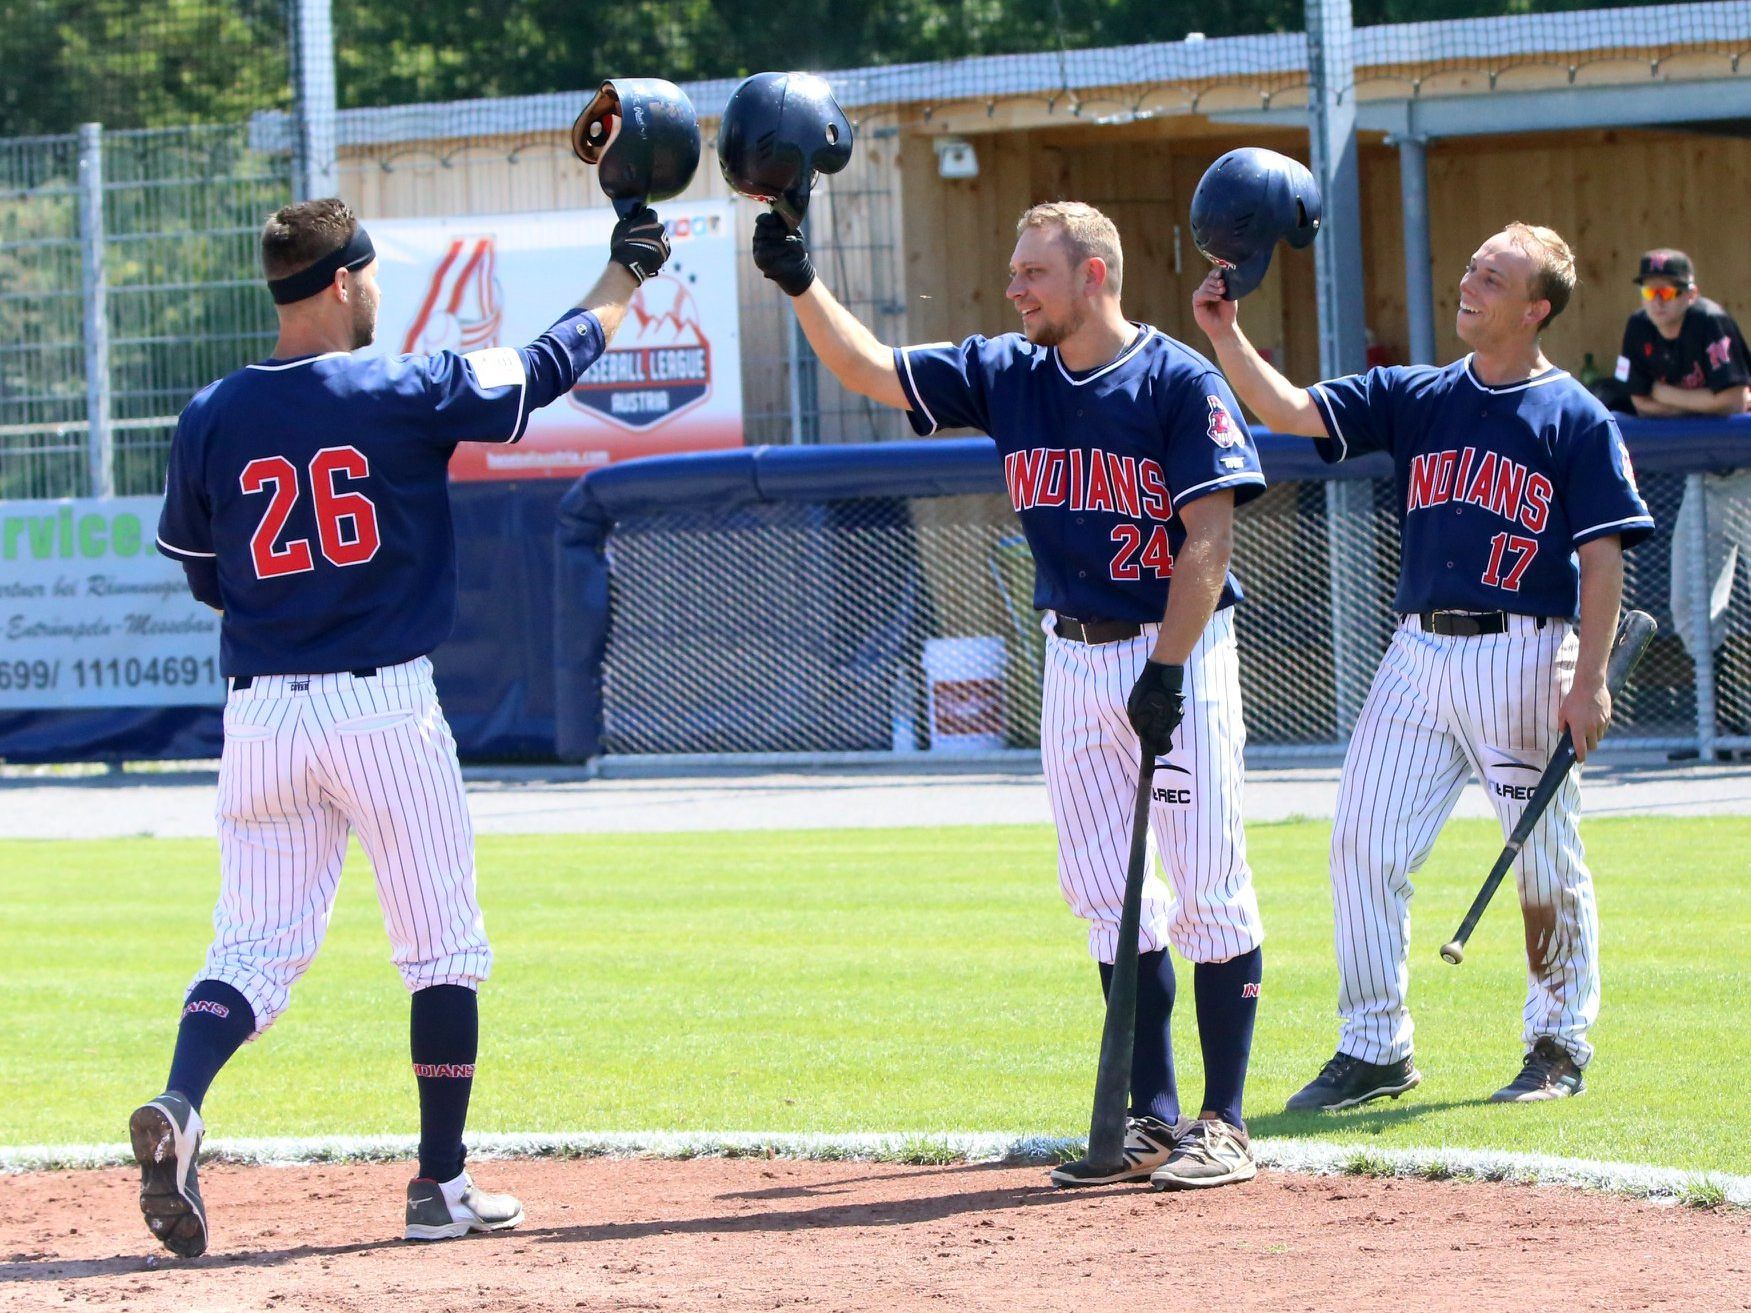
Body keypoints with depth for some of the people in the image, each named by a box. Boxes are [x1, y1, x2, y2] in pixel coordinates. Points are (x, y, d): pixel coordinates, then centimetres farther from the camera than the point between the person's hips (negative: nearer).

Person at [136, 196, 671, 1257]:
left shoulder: (211, 419, 2)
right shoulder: (406, 393, -7)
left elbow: (201, 575, 11)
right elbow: (551, 366, 4)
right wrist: (627, 273, 19)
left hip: (261, 713, 3)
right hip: (385, 709, -3)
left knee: (256, 943, 6)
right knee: (444, 948, 10)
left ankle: (179, 1106, -22)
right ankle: (441, 1186, 12)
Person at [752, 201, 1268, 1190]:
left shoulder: (1182, 384, -10)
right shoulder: (1007, 378, 8)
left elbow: (1208, 536, -15)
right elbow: (869, 370, 7)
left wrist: (1168, 669, -21)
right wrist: (802, 287, -8)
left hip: (1180, 656, -6)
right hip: (1074, 659, 6)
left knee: (1211, 890, -6)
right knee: (1109, 897, 7)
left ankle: (1225, 1124, -2)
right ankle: (1153, 1118, 13)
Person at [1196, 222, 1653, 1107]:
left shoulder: (1577, 420, -2)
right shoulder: (1416, 399, 11)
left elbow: (1603, 559, -6)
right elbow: (1291, 411, 3)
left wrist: (1588, 681, -15)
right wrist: (1225, 338, -12)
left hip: (1523, 658, -5)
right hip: (1418, 653, 5)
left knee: (1546, 862, 0)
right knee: (1364, 843, 0)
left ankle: (1559, 1045, 15)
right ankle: (1374, 1050, 9)